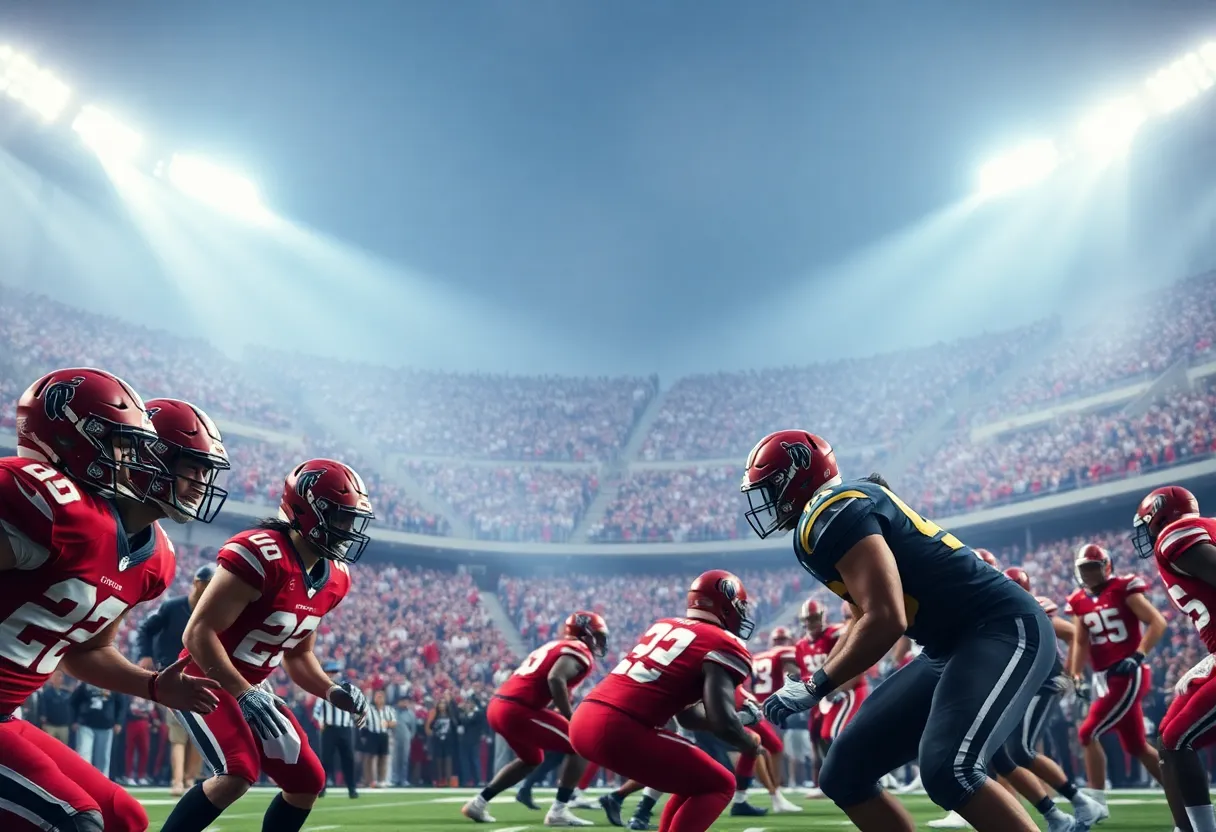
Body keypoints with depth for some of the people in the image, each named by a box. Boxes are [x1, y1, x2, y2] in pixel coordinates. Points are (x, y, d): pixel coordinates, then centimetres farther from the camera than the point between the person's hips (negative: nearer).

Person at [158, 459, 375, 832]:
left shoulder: (334, 577, 0)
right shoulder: (261, 554, -27)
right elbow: (198, 633, -28)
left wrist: (331, 690, -6)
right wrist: (245, 695, -33)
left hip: (249, 687, 9)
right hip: (204, 679, -9)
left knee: (307, 781, 4)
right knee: (240, 772, -26)